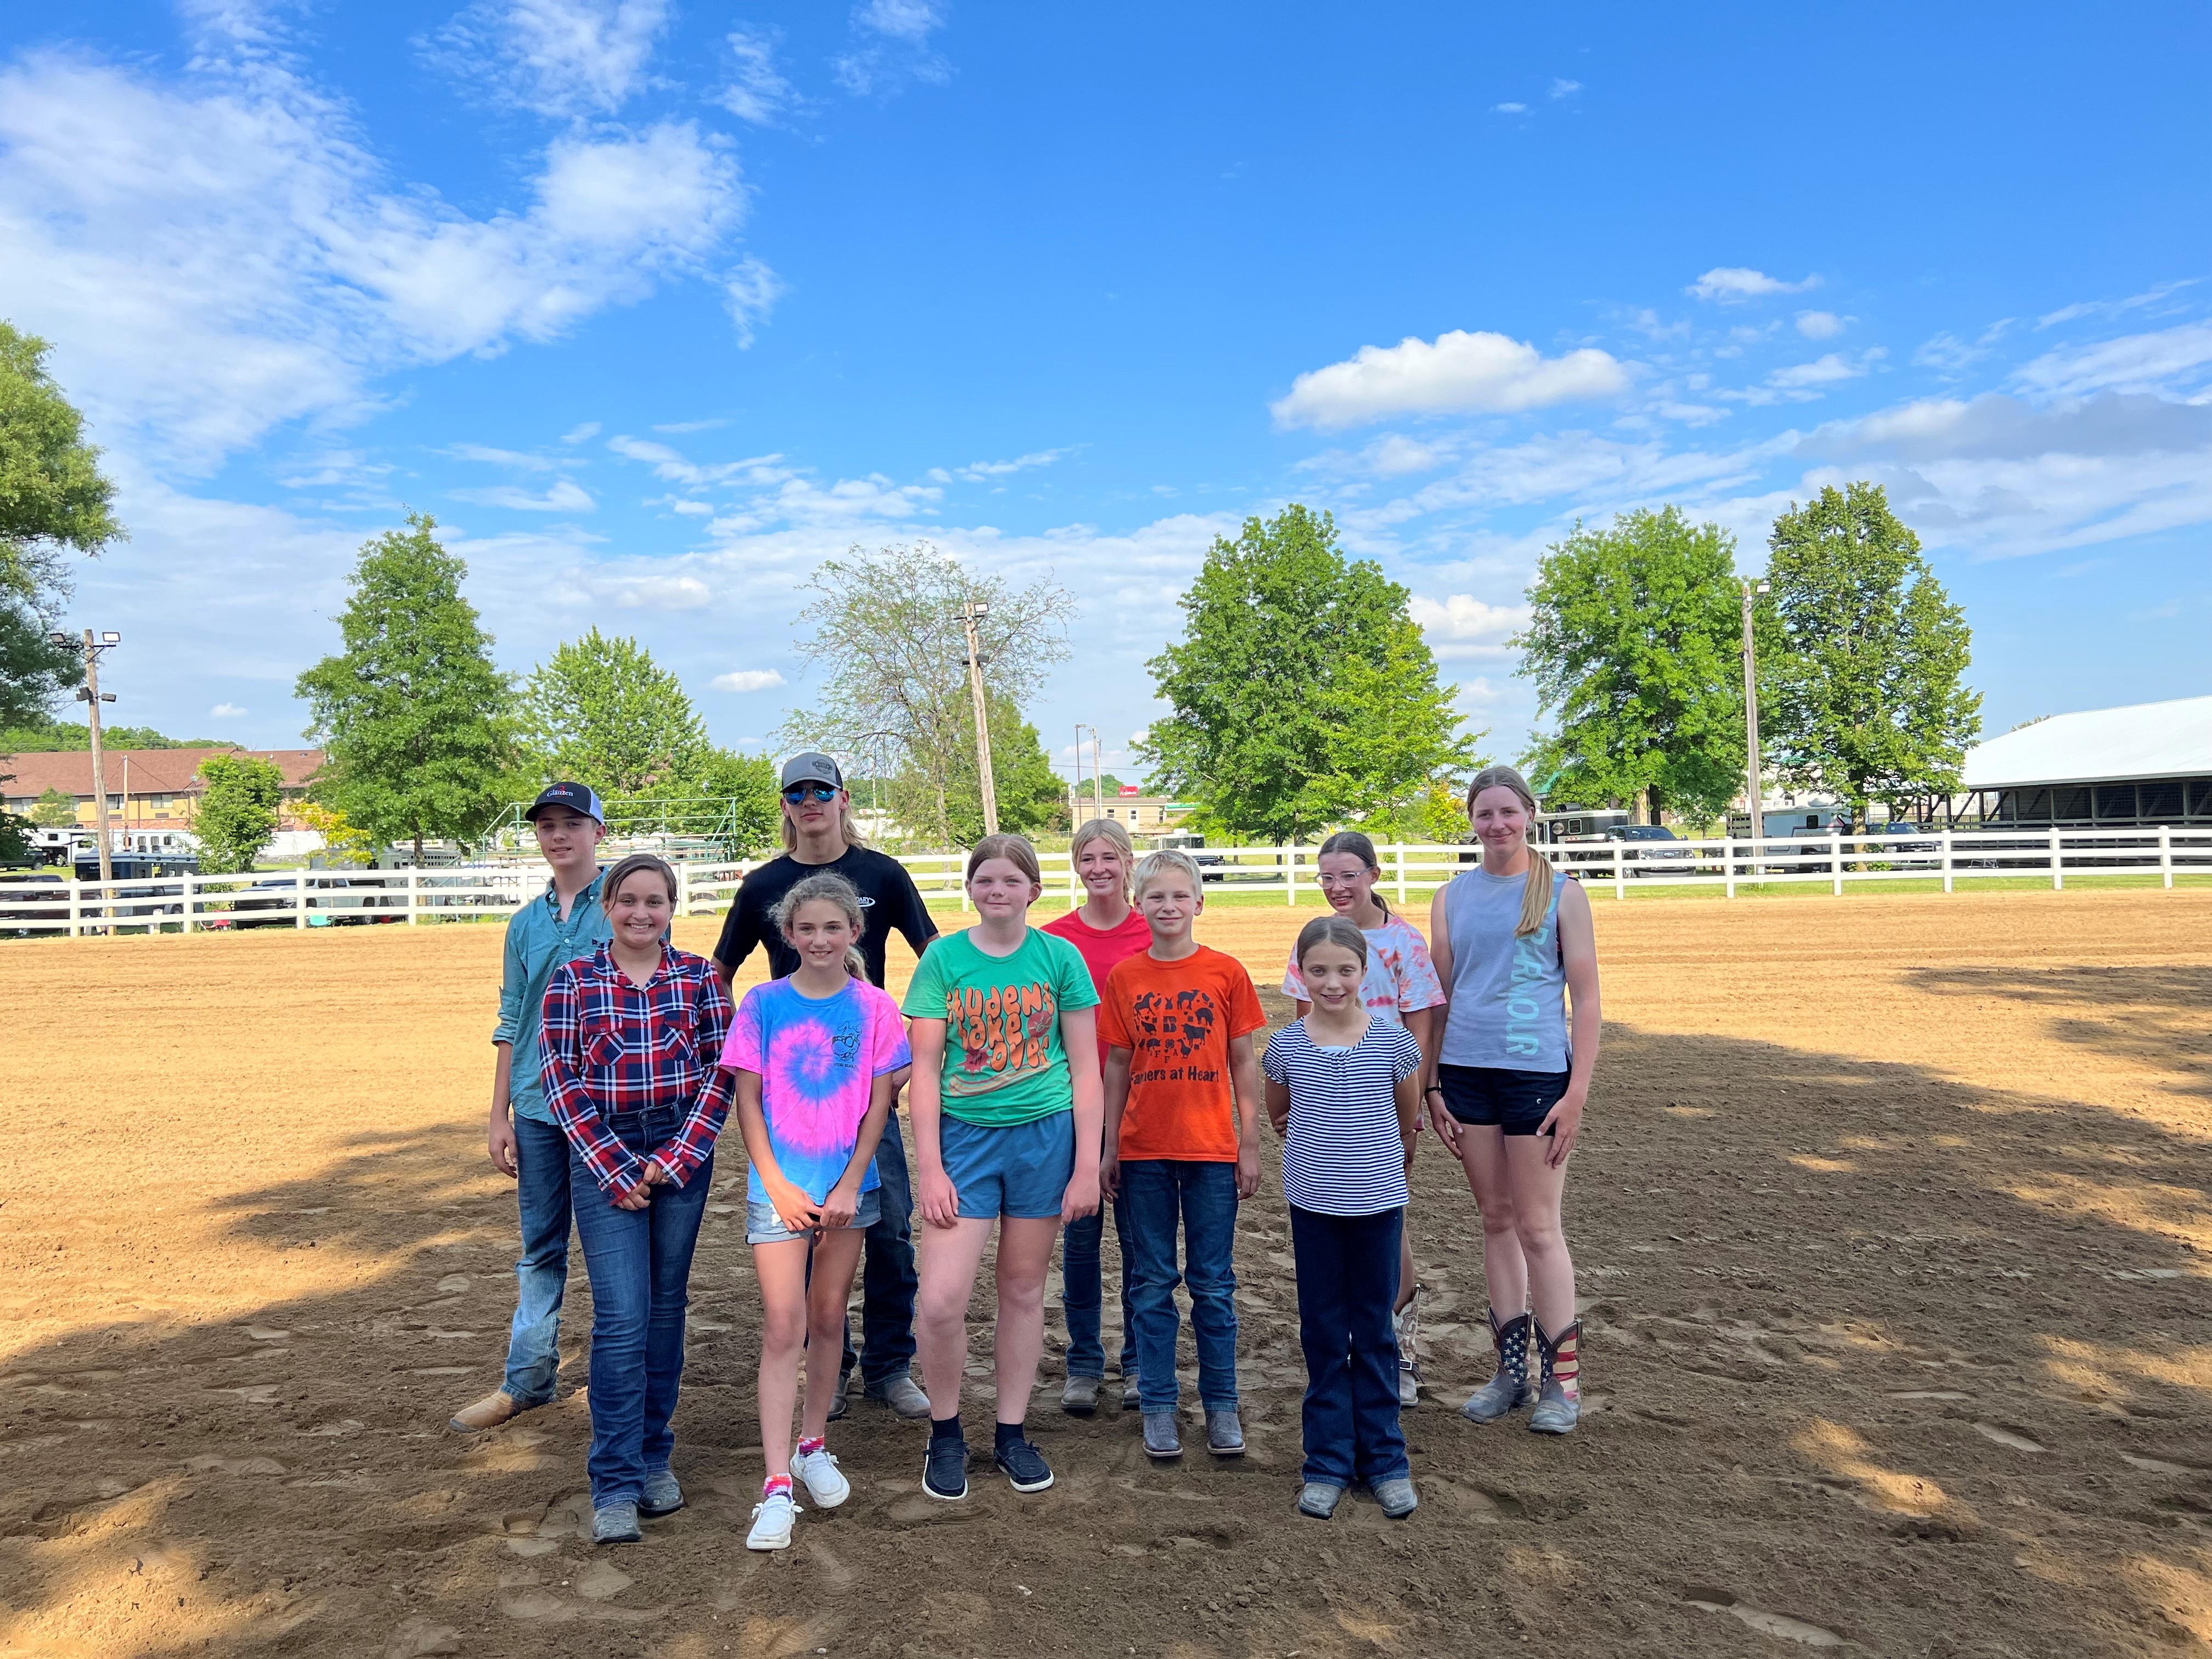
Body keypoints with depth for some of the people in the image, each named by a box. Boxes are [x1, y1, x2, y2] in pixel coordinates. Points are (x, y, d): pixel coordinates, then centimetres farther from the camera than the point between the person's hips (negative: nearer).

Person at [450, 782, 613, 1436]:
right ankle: (528, 1379, 24)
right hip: (537, 1106, 5)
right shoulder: (526, 923, 11)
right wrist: (500, 1116, 11)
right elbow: (511, 1025, 15)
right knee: (540, 1247, 13)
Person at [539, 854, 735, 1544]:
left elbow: (720, 1072, 0)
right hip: (602, 1154, -2)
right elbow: (562, 1081, -3)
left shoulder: (698, 977, 3)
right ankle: (615, 1485, 4)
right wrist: (615, 1171, -9)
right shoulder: (572, 981, 1)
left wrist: (673, 1161, -9)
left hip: (683, 1153, 2)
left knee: (666, 1306, 10)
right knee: (622, 1314, -6)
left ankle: (654, 1457, 26)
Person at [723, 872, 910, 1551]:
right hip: (779, 1185, -1)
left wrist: (850, 1185, -7)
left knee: (828, 1317, 13)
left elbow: (879, 1102, -1)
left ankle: (814, 1445, 31)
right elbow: (747, 1100, -2)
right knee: (783, 1325, -6)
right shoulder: (764, 1003, -2)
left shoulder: (873, 1007, -1)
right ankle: (777, 1485, -2)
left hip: (848, 1184, 2)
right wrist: (777, 1185, -9)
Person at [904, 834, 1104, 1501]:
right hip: (965, 1136, 0)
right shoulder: (944, 958, -2)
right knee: (941, 1299, -7)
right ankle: (945, 1436, 17)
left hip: (1045, 1134, 1)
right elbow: (925, 1069, -2)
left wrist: (1087, 1167, -3)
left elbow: (1086, 1070, 1)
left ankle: (1012, 1433, 29)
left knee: (1024, 1288, 11)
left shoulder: (1059, 958, -1)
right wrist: (931, 1168, -7)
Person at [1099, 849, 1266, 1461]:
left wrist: (1250, 1144, 0)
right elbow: (1117, 1066, 6)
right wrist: (1109, 1147, 5)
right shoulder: (1123, 978, 1)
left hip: (1212, 1151, -1)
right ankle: (1159, 1405, 21)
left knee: (1214, 1284, 7)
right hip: (1143, 1153, 1)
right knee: (1151, 1285, 9)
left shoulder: (1227, 973, -2)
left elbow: (1243, 1064, 2)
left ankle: (1221, 1404, 22)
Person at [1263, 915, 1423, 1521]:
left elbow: (1408, 1113, 10)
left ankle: (1385, 1460, 22)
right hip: (1314, 1205, 1)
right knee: (1323, 1335, 9)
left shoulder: (1394, 1043, -8)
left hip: (1379, 1204, 0)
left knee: (1375, 1333, 9)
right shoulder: (1286, 1046, -6)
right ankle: (1329, 1463, 19)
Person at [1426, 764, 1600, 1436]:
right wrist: (1432, 1086, 5)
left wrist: (1578, 1091, -9)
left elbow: (1586, 996, -3)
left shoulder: (1562, 893, -1)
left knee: (1538, 1227, -1)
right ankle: (1511, 1371, 22)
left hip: (1537, 1072, -3)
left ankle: (1560, 1379, 13)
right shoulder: (1453, 897, 8)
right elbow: (1439, 996, 10)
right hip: (1465, 1072, 4)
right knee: (1496, 1221, 11)